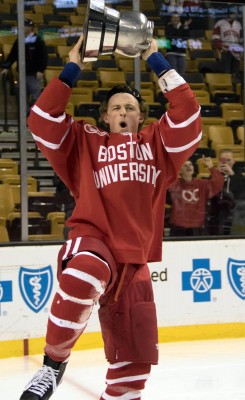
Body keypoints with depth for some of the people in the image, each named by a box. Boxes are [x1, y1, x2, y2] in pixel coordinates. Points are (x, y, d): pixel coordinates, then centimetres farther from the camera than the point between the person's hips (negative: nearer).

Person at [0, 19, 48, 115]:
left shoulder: (38, 41, -5)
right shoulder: (18, 41, 10)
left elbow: (44, 57, -9)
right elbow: (12, 56, 12)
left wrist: (40, 70, -17)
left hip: (34, 75, -5)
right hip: (22, 74, 5)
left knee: (36, 97, -4)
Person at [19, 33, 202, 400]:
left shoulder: (157, 144, 17)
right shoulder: (85, 143, 13)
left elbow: (187, 112, 6)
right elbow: (43, 121, 3)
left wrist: (156, 61, 8)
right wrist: (72, 70, 4)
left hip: (133, 260, 4)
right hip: (92, 240, -4)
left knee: (134, 360, 5)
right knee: (84, 276, -41)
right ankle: (53, 363, -23)